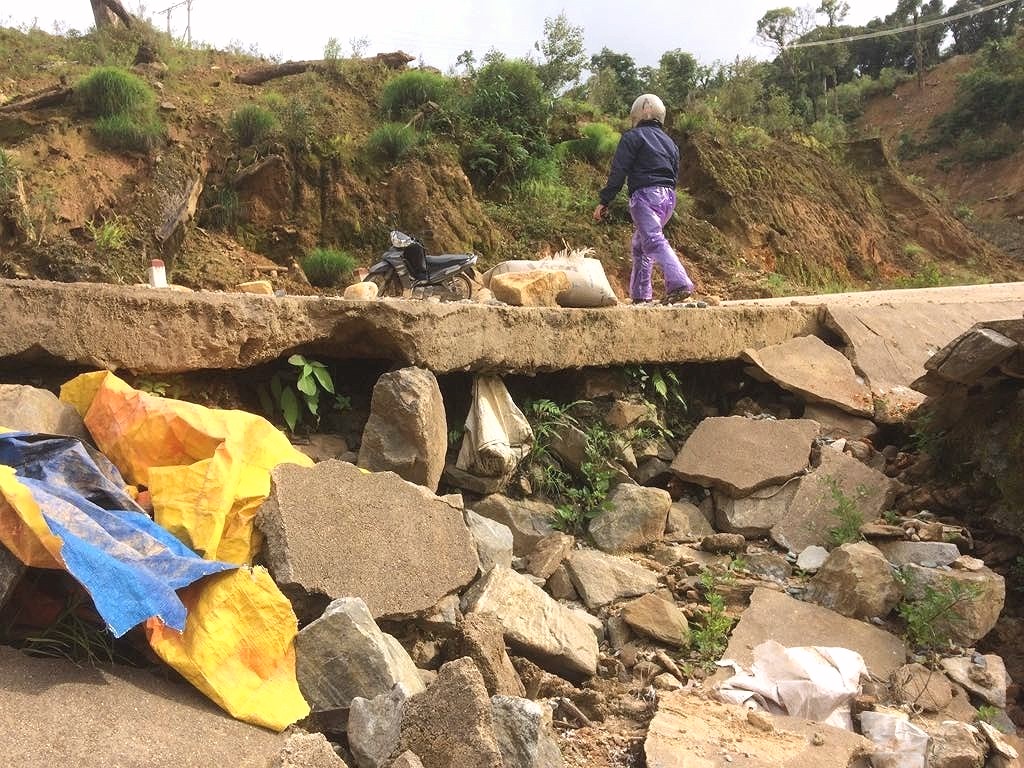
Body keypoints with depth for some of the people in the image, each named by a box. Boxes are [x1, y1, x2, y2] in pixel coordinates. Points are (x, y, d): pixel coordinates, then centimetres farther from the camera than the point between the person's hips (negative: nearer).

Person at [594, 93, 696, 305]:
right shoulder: (669, 142, 23)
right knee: (640, 245, 17)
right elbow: (675, 175, 23)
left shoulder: (632, 137, 1)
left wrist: (603, 201, -5)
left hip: (645, 194, -8)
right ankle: (640, 294, 18)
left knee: (654, 241, -19)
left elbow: (618, 172, -6)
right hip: (668, 196, 8)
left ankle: (679, 284, -37)